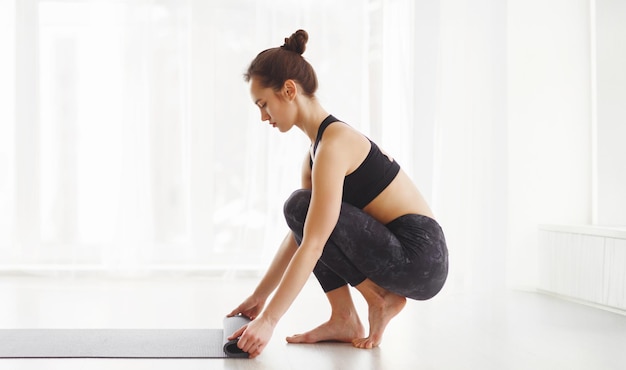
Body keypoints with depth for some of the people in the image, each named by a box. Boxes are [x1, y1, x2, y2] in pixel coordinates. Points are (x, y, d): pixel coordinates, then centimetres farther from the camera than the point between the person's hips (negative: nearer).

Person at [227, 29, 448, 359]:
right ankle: (344, 320, 7)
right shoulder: (316, 150, 11)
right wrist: (259, 296, 19)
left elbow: (312, 246, -24)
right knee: (307, 218, 14)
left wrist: (268, 320, -23)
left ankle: (379, 297, -3)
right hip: (403, 253, 9)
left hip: (420, 258, -9)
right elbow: (299, 235, 18)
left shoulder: (334, 143, -18)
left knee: (301, 207, -13)